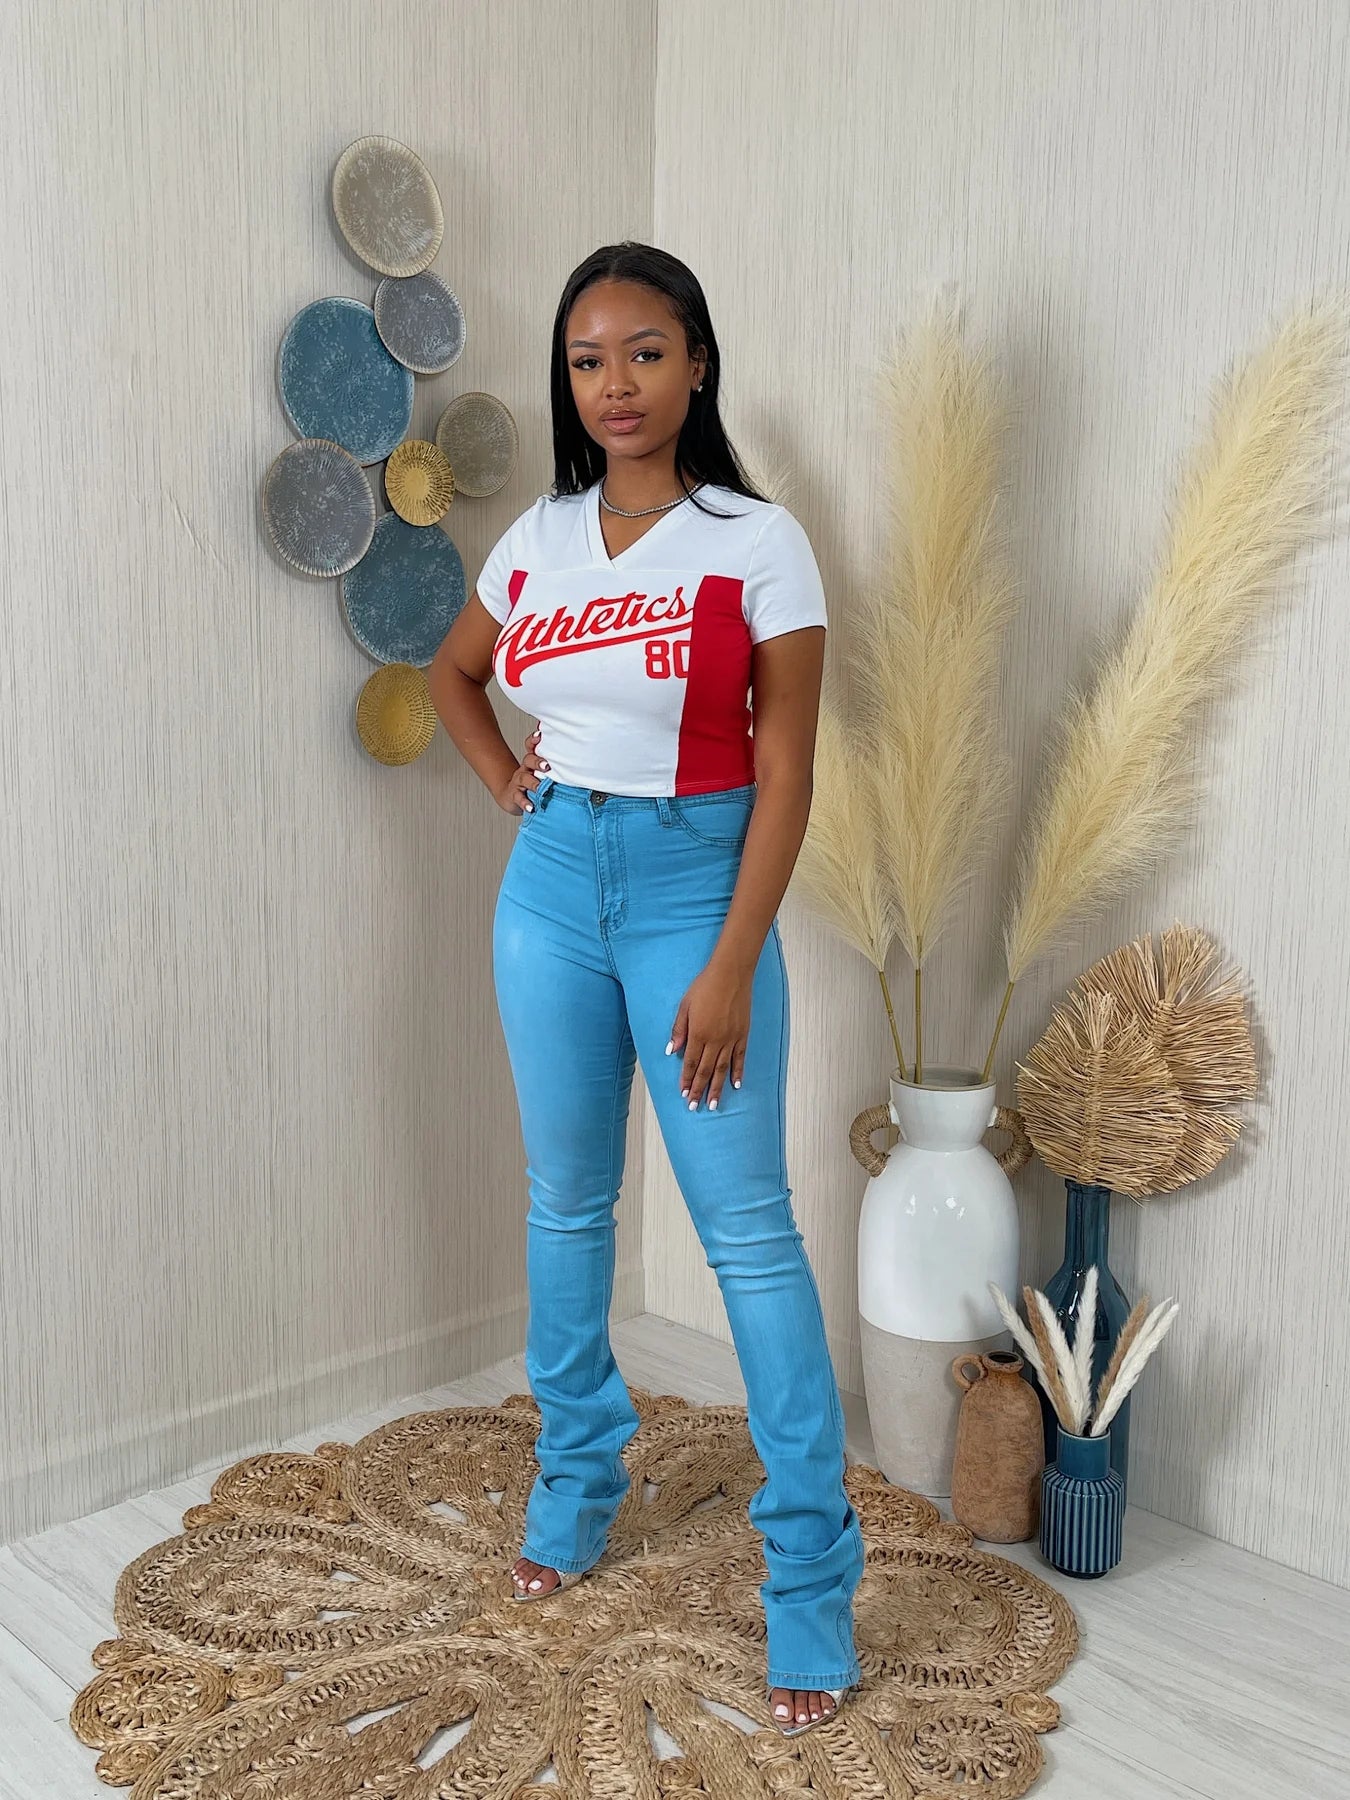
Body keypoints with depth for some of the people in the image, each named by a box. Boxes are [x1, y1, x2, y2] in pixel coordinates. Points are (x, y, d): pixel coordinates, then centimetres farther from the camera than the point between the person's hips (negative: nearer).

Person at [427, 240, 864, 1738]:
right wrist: (505, 781, 8)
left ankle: (812, 1572, 10)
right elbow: (451, 672, 25)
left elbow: (784, 773, -10)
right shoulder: (539, 537, 6)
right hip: (552, 882, 5)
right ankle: (574, 1479, 35)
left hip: (694, 882, -4)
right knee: (566, 1202, 14)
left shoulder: (757, 542, -7)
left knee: (747, 1229, -3)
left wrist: (731, 968, -14)